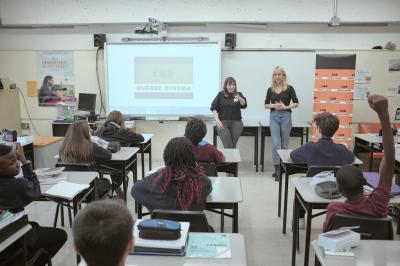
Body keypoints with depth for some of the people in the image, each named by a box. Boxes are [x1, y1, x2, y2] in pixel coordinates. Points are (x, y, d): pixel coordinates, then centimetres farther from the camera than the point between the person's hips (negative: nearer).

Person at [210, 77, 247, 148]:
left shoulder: (238, 95, 5)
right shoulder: (221, 95, 3)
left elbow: (244, 105, -11)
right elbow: (214, 108, 3)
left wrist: (239, 98, -31)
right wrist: (217, 120, -8)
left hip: (236, 123, 2)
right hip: (223, 123, -1)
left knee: (233, 146, 4)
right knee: (228, 147, -9)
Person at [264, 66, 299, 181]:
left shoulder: (289, 88, 1)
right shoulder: (270, 89, 7)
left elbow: (296, 103, -1)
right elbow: (266, 105, 9)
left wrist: (285, 107, -15)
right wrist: (273, 105, -10)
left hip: (286, 116, -1)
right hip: (274, 117, 1)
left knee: (284, 144, 8)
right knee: (275, 143, -9)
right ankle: (277, 169, -6)